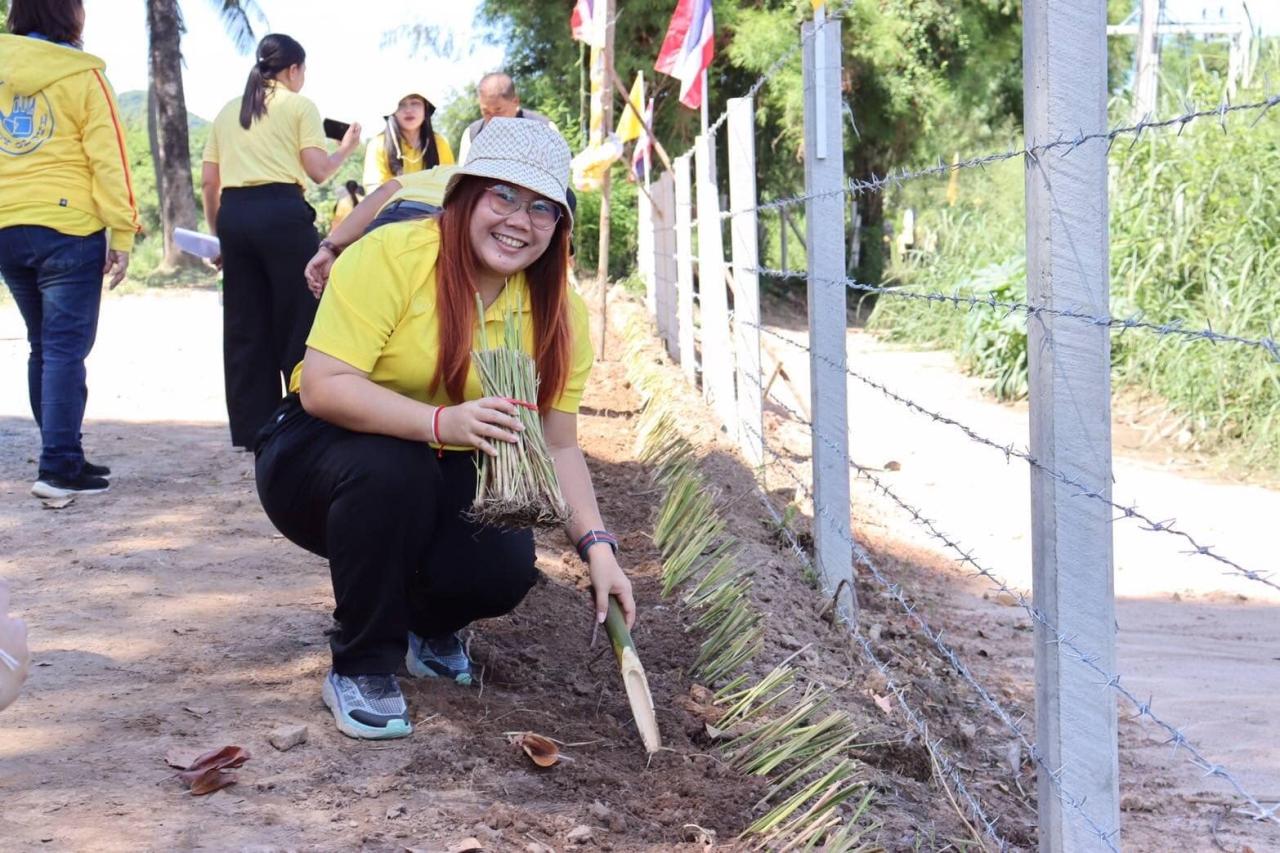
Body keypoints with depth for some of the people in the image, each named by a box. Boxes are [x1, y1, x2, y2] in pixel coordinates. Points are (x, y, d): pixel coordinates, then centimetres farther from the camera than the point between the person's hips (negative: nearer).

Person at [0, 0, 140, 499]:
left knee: (44, 347, 15)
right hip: (67, 228, -5)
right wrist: (122, 233, -6)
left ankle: (61, 457, 18)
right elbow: (108, 159, -9)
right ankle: (59, 468, -9)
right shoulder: (82, 76, -7)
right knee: (66, 349, -4)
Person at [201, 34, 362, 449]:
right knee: (302, 321, 0)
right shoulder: (299, 106, 5)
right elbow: (318, 170, -3)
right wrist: (345, 148, 15)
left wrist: (217, 233, 20)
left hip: (233, 215, 5)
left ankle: (252, 427, 10)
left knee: (245, 328, 8)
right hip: (282, 212, -5)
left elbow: (209, 180, 15)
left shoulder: (227, 112, 19)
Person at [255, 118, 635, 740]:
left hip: (444, 482, 4)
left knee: (507, 565, -25)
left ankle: (430, 627, 14)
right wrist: (442, 422, -41)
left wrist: (597, 548, -16)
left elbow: (558, 446, -3)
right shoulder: (390, 257, -22)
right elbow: (321, 387, -29)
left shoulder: (559, 313, -5)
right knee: (389, 469, -37)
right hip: (321, 456, -4)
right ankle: (360, 668, -15)